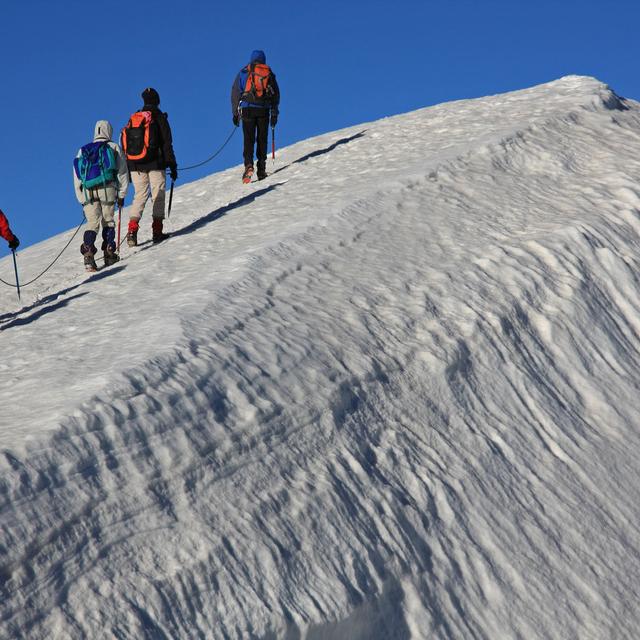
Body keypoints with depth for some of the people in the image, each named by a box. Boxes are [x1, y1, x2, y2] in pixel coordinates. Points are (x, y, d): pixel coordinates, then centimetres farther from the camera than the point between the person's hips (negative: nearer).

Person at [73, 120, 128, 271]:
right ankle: (109, 253, 2)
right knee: (108, 220, 10)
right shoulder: (114, 147, 14)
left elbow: (76, 178, 19)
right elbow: (122, 172, 9)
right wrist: (121, 195, 12)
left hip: (88, 192, 2)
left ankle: (88, 253, -18)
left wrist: (82, 200, 21)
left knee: (92, 223, 1)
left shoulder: (83, 151, 23)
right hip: (108, 189, -2)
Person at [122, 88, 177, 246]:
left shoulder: (133, 119, 11)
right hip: (155, 164, -4)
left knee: (140, 196, 8)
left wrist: (128, 169, 17)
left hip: (135, 165, 4)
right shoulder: (159, 117, -2)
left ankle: (132, 230, -9)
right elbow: (166, 144, -6)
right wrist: (172, 166, -2)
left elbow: (125, 145, 12)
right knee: (158, 195, 3)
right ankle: (157, 231, -4)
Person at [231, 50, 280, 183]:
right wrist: (274, 113, 15)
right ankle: (261, 170, 4)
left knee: (249, 139, -4)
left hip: (247, 110, -1)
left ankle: (249, 165, -23)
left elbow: (235, 93, 7)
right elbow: (276, 94, 11)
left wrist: (235, 113, 11)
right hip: (264, 110, 1)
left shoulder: (243, 72, 9)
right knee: (262, 140, 6)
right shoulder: (269, 74, 13)